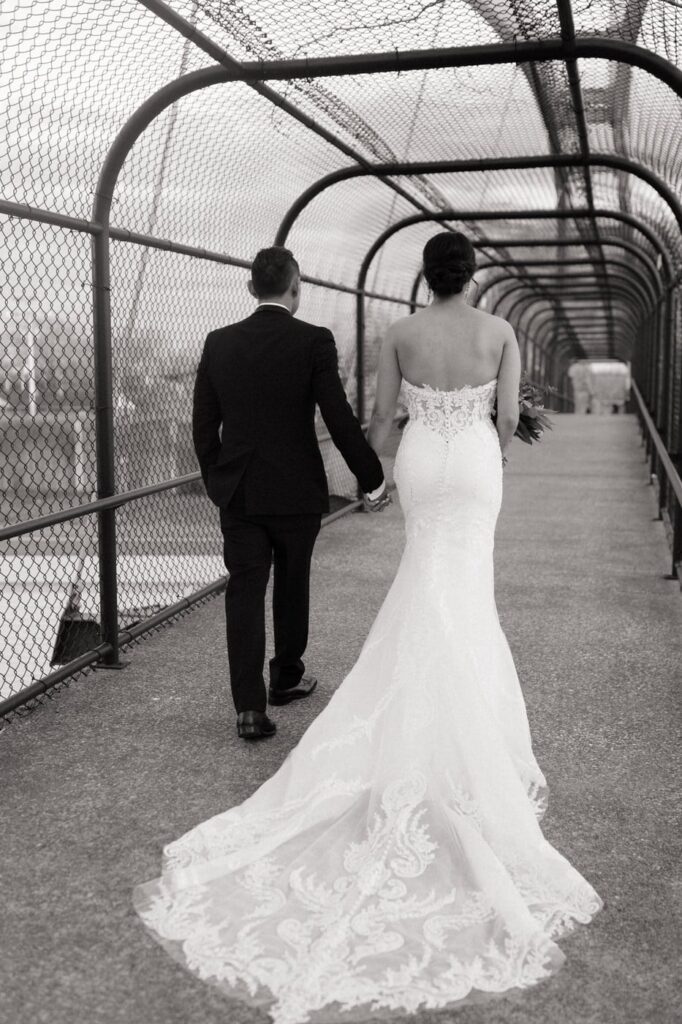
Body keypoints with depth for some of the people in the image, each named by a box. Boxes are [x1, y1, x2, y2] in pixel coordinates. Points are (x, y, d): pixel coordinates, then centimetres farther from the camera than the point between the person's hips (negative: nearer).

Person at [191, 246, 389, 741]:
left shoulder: (219, 343, 1)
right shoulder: (314, 341, -10)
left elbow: (204, 426, 5)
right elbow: (340, 421, -13)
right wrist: (373, 478, -2)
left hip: (238, 492, 2)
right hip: (297, 491, -2)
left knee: (244, 591, 4)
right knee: (292, 584, 17)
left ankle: (250, 705, -3)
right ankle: (286, 677, 35)